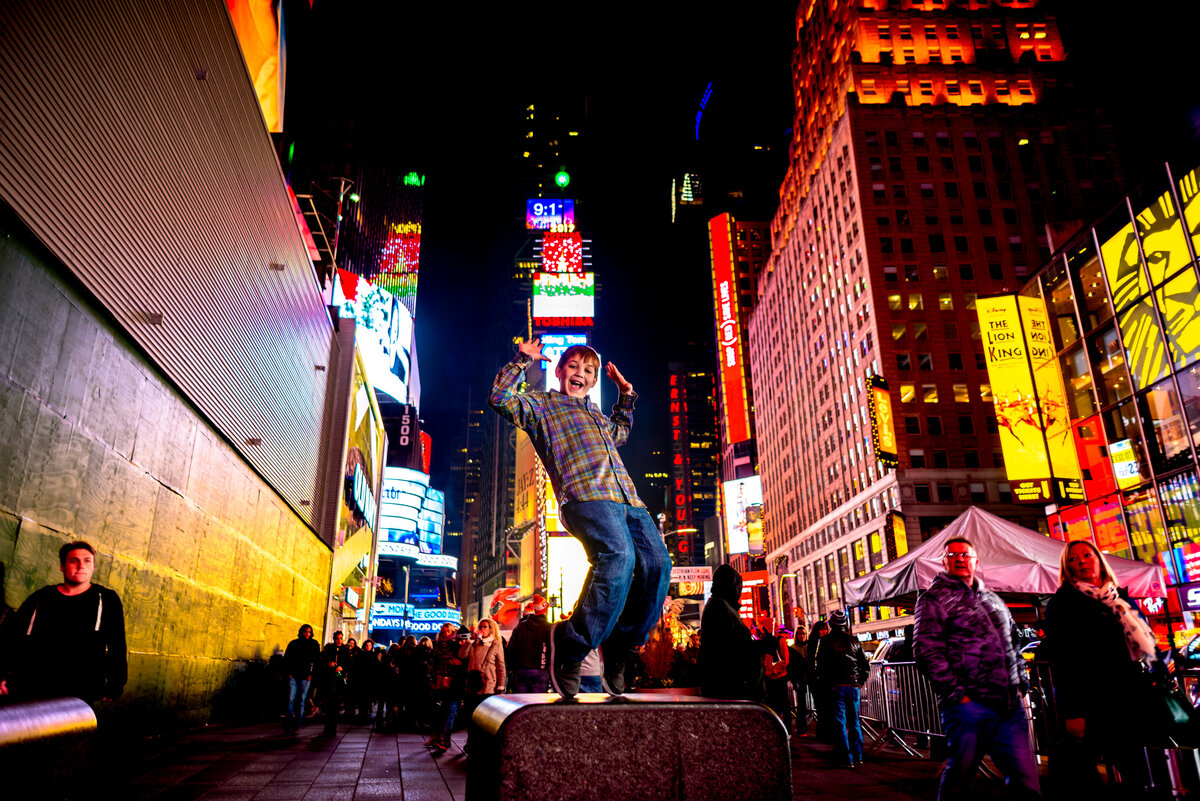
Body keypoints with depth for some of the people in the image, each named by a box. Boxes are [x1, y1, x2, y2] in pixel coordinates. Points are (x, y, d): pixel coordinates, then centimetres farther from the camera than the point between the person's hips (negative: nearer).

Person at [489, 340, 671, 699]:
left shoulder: (595, 413, 37)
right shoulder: (542, 404, 19)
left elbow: (620, 433, 56)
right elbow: (500, 398, 3)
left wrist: (625, 395, 48)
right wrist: (522, 360, 7)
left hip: (628, 499, 7)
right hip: (585, 494, -7)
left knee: (657, 564, -14)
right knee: (618, 555, -32)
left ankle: (621, 645, 4)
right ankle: (572, 643, -16)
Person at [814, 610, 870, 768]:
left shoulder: (825, 641, -4)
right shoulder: (854, 641, 5)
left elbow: (820, 666, -6)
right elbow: (866, 665, 7)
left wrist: (825, 682, 5)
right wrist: (860, 681, 15)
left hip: (835, 688, -3)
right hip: (853, 687, 3)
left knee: (840, 723, 1)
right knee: (854, 722, 15)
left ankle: (847, 759, -1)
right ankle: (858, 756, 20)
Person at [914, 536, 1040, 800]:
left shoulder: (993, 599, 20)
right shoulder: (934, 599, -2)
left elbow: (1013, 645, 27)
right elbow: (927, 652, -10)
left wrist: (1022, 685, 15)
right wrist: (956, 695, -14)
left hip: (1011, 705, 6)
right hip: (969, 705, -6)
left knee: (1025, 779, 5)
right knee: (959, 778, 2)